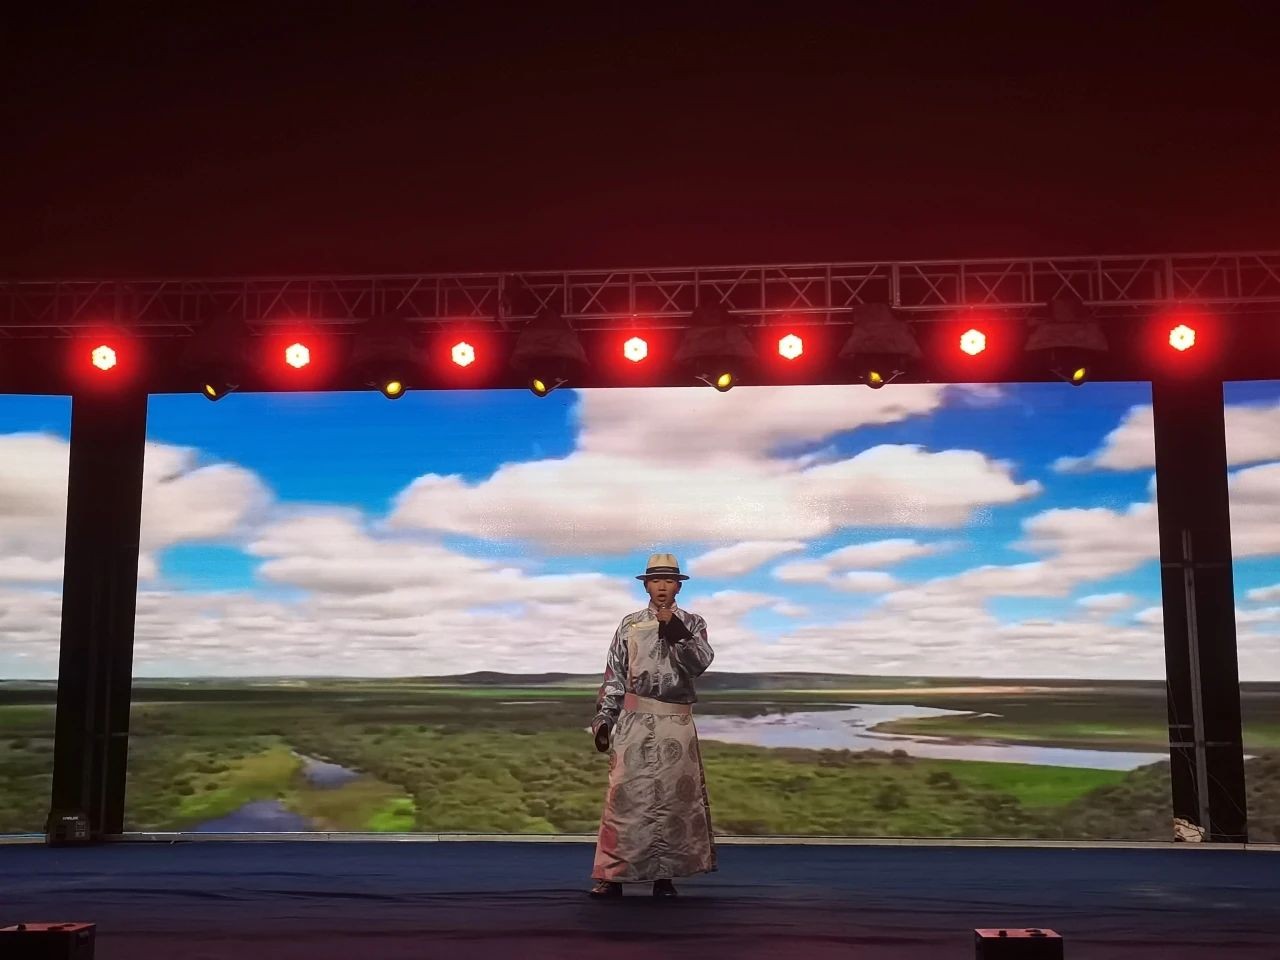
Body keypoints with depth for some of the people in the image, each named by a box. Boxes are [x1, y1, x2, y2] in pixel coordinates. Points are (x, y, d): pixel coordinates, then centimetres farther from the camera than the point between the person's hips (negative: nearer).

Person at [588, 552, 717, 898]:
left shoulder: (692, 624, 7)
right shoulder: (630, 624, 7)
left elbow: (700, 664, -9)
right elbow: (614, 675, 7)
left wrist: (677, 633, -21)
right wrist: (603, 718, 1)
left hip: (677, 724, 1)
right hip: (634, 721, -1)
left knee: (673, 797, 4)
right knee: (624, 795, -4)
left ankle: (664, 876, 14)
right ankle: (611, 875, 2)